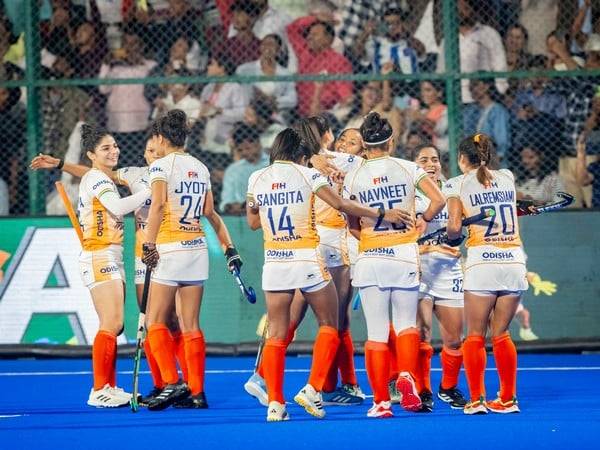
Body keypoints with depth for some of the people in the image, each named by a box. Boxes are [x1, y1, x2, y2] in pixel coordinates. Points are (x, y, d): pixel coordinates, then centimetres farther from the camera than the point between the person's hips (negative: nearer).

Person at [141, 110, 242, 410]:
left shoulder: (161, 165, -7)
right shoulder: (200, 168, 12)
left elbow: (158, 205, -20)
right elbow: (209, 212, 15)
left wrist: (149, 245, -21)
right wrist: (229, 247, 21)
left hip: (171, 249, -6)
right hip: (198, 249, 6)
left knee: (155, 321, 0)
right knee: (191, 326, 8)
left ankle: (172, 383, -13)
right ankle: (196, 393, 6)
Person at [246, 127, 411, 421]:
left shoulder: (257, 179, 6)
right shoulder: (306, 175, -5)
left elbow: (253, 222, 17)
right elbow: (341, 205, -9)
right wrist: (382, 214, -5)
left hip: (274, 262, 3)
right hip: (307, 260, -3)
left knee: (276, 334, 6)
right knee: (328, 325, 12)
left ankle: (275, 402, -3)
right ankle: (312, 389, -1)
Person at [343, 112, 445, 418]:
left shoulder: (353, 177, 1)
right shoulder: (407, 168, 0)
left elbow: (352, 225, 6)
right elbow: (438, 199, -6)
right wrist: (422, 221, 11)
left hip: (370, 258, 0)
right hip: (405, 256, 0)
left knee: (376, 334, 2)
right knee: (406, 324, 12)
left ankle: (381, 401, -1)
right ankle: (406, 377, -14)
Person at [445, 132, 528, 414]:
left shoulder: (458, 184, 1)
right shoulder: (507, 177, 13)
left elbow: (454, 227, -7)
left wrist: (453, 238, 13)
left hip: (482, 262, -4)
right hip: (514, 261, 4)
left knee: (475, 336, 4)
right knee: (501, 334, 12)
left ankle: (476, 399, -2)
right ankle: (507, 399, 11)